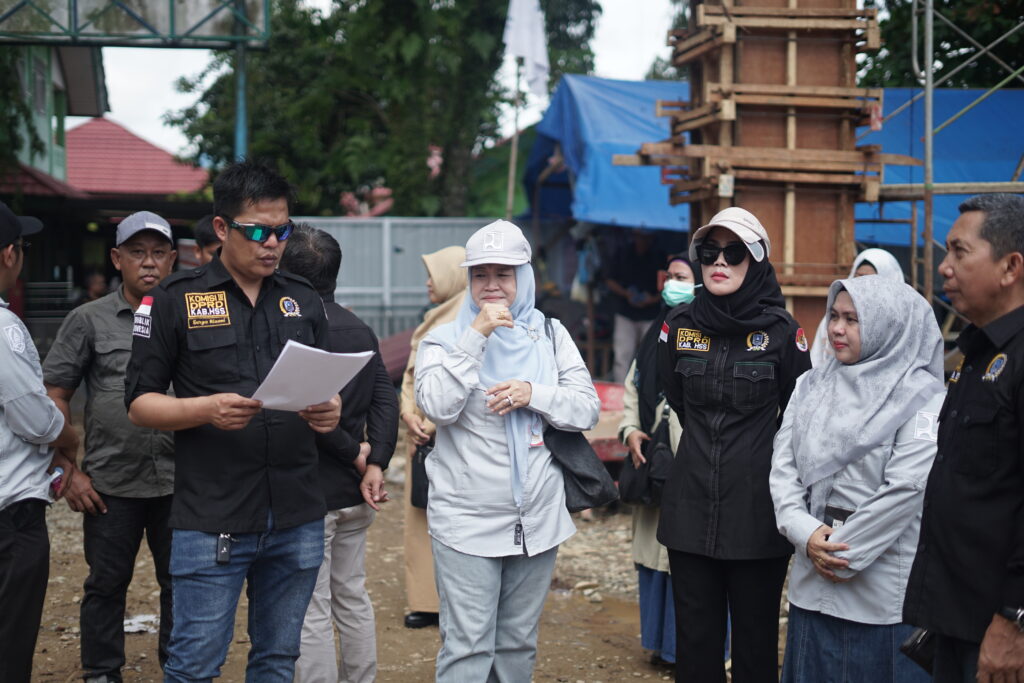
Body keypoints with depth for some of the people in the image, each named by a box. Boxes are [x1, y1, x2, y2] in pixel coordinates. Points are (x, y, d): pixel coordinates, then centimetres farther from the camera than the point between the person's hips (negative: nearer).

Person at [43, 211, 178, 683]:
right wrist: (70, 471, -4)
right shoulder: (89, 320, 1)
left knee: (182, 584, 9)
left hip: (179, 482, 1)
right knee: (106, 585, 9)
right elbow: (54, 396, 1)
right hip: (111, 483, -1)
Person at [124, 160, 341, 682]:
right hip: (212, 518, -4)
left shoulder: (304, 300, 11)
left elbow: (328, 387, 18)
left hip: (297, 519, 4)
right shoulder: (175, 300, -1)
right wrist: (207, 409, -20)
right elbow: (140, 403, -1)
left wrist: (330, 412, -6)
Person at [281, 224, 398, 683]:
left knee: (311, 614, 0)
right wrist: (374, 465, -7)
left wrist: (355, 451, -10)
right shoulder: (361, 331, 9)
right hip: (353, 493, 8)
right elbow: (386, 401, 1)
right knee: (353, 599, 18)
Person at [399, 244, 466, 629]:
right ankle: (427, 600, 15)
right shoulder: (433, 320, 16)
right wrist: (409, 414, 0)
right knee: (419, 514, 8)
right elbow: (411, 373, 15)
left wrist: (432, 425, -15)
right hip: (422, 433, 8)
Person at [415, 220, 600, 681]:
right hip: (467, 522, -3)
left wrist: (532, 393, -14)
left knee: (519, 643, 14)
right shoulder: (446, 338, 1)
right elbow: (438, 407, -16)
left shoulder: (550, 335, 8)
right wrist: (476, 336, -18)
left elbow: (587, 409, 3)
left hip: (538, 519, 3)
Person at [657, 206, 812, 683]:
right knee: (696, 644, 9)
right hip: (691, 512, 3)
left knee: (756, 644, 6)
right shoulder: (680, 326, 4)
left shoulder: (781, 331, -5)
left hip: (757, 514, -3)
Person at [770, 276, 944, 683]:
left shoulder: (923, 400, -7)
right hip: (811, 584, 5)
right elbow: (782, 468, 5)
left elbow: (904, 490, -15)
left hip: (884, 592, -5)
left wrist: (844, 556, -12)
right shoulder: (811, 386, 11)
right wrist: (805, 533, -11)